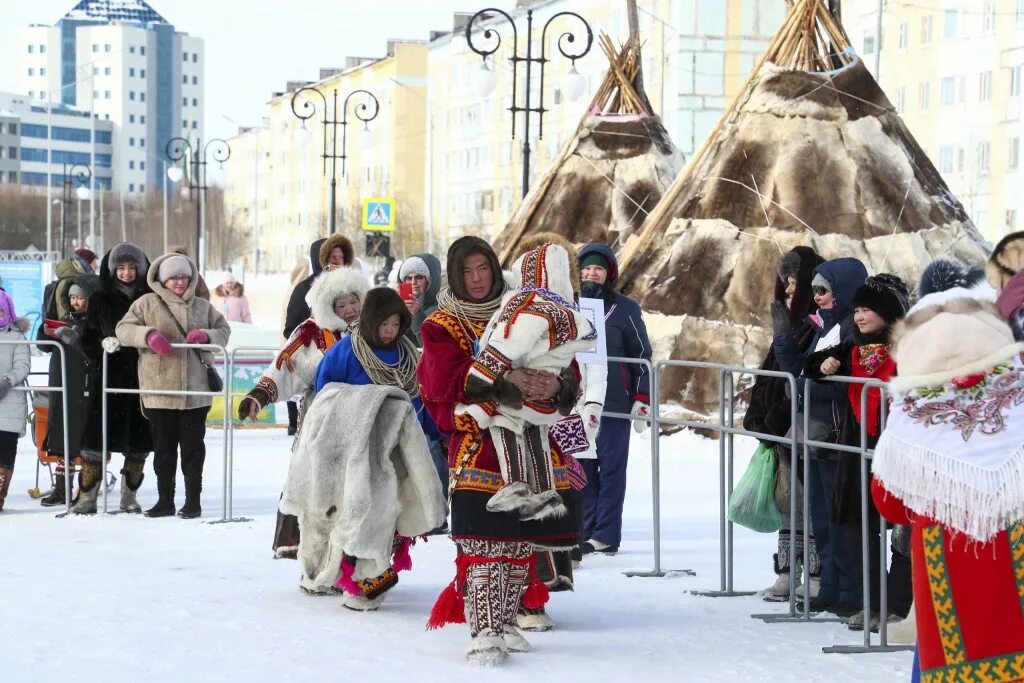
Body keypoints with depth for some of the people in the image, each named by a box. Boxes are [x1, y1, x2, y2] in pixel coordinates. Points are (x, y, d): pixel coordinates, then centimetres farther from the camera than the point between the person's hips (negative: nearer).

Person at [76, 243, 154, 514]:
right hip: (108, 378, 0)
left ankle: (129, 496, 15)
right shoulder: (100, 301, 7)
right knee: (96, 440, -4)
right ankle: (88, 495, 2)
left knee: (138, 442, 3)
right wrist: (103, 344, -12)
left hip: (141, 377, 0)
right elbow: (87, 339, 7)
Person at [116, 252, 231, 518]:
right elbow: (124, 329, -1)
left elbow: (224, 331, 14)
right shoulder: (147, 304, 4)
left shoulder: (202, 307, 11)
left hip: (195, 391, 1)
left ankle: (193, 501, 11)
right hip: (159, 389, -1)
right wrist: (147, 335, -20)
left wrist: (207, 335, -8)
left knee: (193, 446, 4)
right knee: (164, 447, 6)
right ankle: (165, 500, 15)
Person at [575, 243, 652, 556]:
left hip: (615, 400, -4)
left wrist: (642, 399, -4)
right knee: (583, 467, 3)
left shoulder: (625, 308, 1)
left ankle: (606, 535, -1)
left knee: (611, 466, -2)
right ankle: (585, 531, 8)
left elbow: (642, 355, 2)